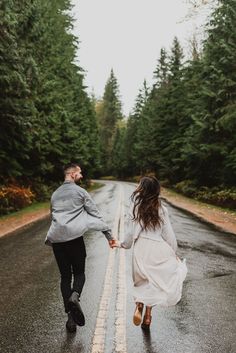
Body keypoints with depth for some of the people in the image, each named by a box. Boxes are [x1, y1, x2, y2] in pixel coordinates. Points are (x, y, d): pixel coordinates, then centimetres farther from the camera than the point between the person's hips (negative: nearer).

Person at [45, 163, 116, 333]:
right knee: (79, 273, 11)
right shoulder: (80, 192, 0)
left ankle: (71, 315, 9)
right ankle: (75, 296, -19)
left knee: (65, 276, 10)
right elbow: (96, 215, -3)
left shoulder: (55, 194, 16)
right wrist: (109, 235, 0)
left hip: (56, 240, 4)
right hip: (74, 237, -4)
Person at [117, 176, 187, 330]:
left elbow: (131, 232, 1)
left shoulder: (135, 208, -6)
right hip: (158, 249, -1)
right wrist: (174, 252, 14)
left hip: (140, 249, 1)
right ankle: (148, 313, 14)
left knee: (143, 281, 19)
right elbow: (169, 234, -1)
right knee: (155, 281, 15)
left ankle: (139, 304, -3)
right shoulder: (161, 209, -5)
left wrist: (124, 244, 20)